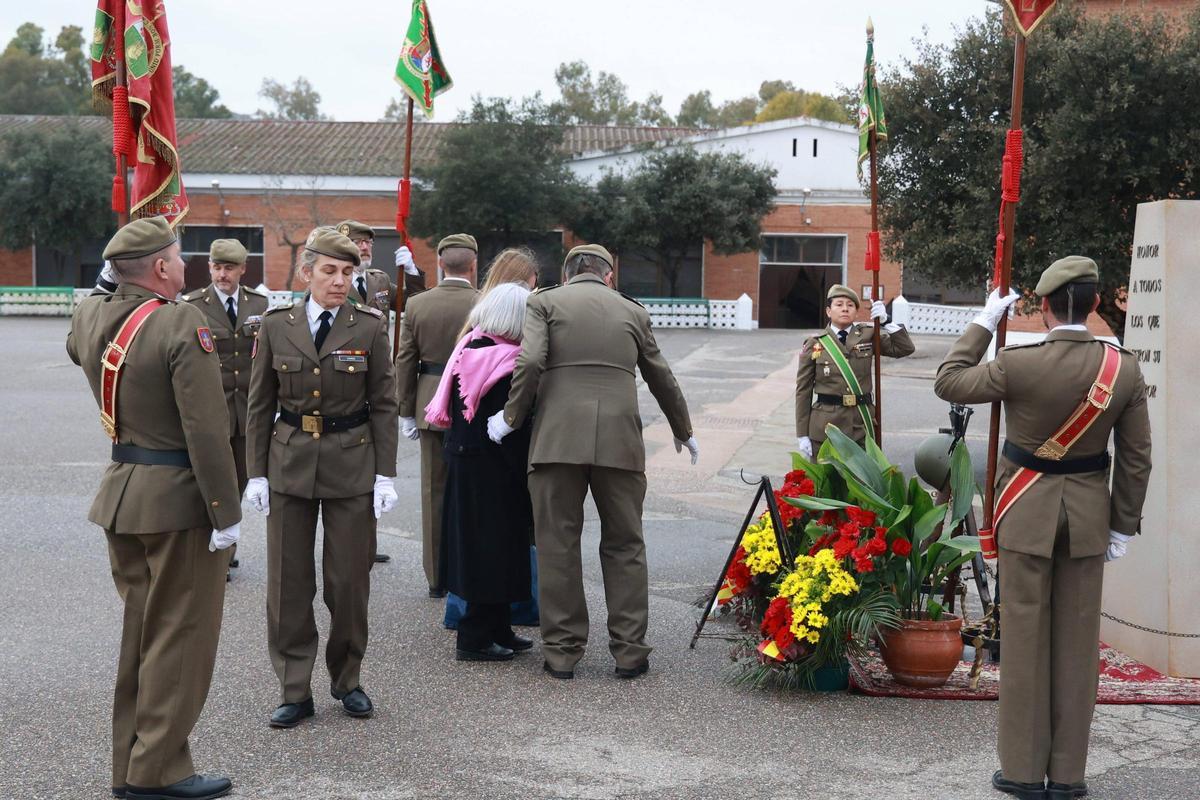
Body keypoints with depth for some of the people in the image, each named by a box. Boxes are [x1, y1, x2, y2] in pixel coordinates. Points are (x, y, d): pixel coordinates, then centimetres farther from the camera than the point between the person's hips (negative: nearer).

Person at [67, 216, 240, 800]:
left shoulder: (89, 317, 2)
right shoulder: (182, 325, -20)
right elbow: (206, 431, -23)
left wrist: (118, 286, 23)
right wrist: (226, 512, -18)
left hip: (121, 492, 8)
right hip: (179, 499, -8)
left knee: (139, 630, 17)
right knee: (180, 634, 3)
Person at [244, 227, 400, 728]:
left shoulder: (370, 326, -2)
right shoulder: (276, 325, 1)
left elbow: (384, 405, 0)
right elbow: (260, 405, 5)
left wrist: (385, 475, -5)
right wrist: (256, 473, 1)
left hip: (352, 464, -1)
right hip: (290, 462, 1)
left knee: (349, 581, 5)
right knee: (288, 583, 3)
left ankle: (346, 679, 24)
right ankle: (295, 691, 13)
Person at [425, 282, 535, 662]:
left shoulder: (466, 349, 6)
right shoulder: (507, 363, -18)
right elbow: (513, 430, -18)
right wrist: (526, 474, -11)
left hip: (460, 461, 9)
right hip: (492, 470, -9)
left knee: (474, 547, 15)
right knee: (493, 547, 1)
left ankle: (498, 630, 27)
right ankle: (476, 638, 6)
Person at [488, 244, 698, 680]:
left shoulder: (544, 303, 7)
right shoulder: (633, 311, 15)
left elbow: (529, 361, -10)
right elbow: (661, 379, 23)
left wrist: (511, 417, 3)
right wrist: (683, 431, 37)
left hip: (557, 439, -2)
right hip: (620, 442, 2)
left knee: (558, 545, 5)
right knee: (624, 545, 11)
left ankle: (562, 651, 9)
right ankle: (629, 651, 11)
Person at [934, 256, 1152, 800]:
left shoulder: (1018, 364, -17)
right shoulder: (1124, 369, -6)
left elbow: (948, 383, 0)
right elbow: (1136, 458, 0)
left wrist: (984, 322, 6)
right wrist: (1123, 526, 10)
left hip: (1028, 511, -2)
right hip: (1089, 513, 3)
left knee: (1026, 636, 6)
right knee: (1077, 640, 10)